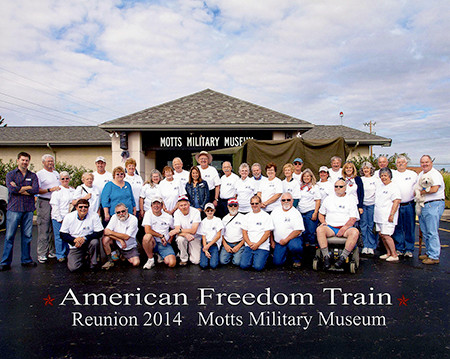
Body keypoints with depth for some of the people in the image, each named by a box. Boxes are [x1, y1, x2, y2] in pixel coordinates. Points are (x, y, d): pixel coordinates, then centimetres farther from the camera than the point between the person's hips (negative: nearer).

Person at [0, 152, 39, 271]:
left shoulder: (33, 176, 11)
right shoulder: (10, 174, 7)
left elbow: (36, 189, -6)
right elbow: (12, 189, -11)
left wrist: (19, 188, -7)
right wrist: (28, 188, -6)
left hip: (28, 209, 2)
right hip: (14, 209, -2)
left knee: (27, 236, 7)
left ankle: (26, 260, 18)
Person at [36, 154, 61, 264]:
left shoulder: (56, 173, 18)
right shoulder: (40, 174, -2)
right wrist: (50, 190, -19)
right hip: (44, 203, -6)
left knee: (54, 228, 8)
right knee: (43, 229, -6)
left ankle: (52, 251, 16)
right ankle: (42, 254, -1)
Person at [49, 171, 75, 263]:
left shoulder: (73, 191, 12)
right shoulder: (57, 191, -2)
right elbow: (55, 206, -6)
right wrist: (60, 219, -10)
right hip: (59, 218, -4)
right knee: (60, 237, 1)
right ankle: (60, 255, 13)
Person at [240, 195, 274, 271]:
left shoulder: (266, 216, 0)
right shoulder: (247, 216, 13)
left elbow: (267, 233, -5)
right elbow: (244, 232, 10)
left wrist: (257, 244, -13)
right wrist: (250, 243, -6)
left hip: (262, 247, -3)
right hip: (249, 246, 3)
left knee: (258, 266, -21)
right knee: (243, 265, -16)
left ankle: (264, 258, 10)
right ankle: (252, 258, 13)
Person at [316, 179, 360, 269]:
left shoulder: (351, 199, 9)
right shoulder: (328, 199, 18)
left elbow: (353, 219, 0)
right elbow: (321, 214, 22)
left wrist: (343, 229, -12)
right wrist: (323, 222, 0)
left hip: (346, 227, -1)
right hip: (330, 227, 1)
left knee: (355, 232, -34)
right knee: (319, 229, -30)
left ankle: (343, 257, -28)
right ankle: (326, 256, -28)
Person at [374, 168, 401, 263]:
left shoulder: (394, 187, -8)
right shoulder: (380, 186, 17)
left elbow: (396, 201, -15)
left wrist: (392, 214, -20)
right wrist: (376, 213, 19)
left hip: (387, 217, -8)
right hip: (379, 216, 8)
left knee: (386, 235, -11)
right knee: (381, 234, 9)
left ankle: (394, 255, 0)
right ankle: (388, 253, 21)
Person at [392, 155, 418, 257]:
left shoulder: (413, 174, 9)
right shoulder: (392, 174, 8)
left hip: (409, 205, 0)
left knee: (410, 228, 3)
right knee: (397, 228, 4)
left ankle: (409, 249, 12)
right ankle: (399, 249, 14)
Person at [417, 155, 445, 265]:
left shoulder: (435, 174, -9)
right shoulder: (420, 174, 18)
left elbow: (434, 189, -21)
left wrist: (420, 192, -11)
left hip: (433, 205, -9)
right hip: (422, 205, 9)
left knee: (432, 232, -7)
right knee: (425, 232, 13)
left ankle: (434, 256, -2)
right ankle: (428, 252, 24)